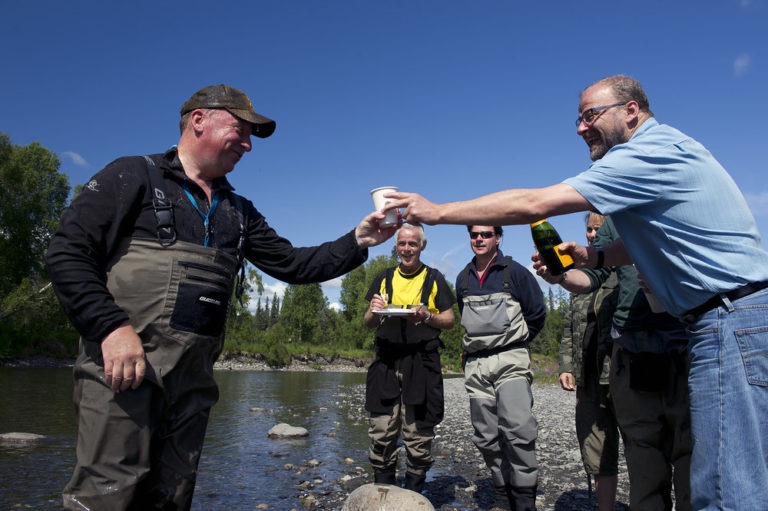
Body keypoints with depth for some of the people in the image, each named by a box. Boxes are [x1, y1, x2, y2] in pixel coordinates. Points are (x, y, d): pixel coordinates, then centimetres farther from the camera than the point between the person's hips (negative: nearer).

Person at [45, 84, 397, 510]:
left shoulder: (239, 212, 18)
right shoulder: (132, 177, 2)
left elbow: (292, 264, 12)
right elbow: (66, 252, -6)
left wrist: (358, 241, 1)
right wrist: (112, 326, -18)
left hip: (193, 379, 6)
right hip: (122, 365, -5)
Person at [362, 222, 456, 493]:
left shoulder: (434, 279, 8)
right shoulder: (384, 278, 14)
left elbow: (449, 320, 6)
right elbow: (369, 323, 16)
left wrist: (426, 316, -14)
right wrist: (374, 311, -7)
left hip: (421, 365, -2)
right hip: (386, 362, 2)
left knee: (418, 433, 1)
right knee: (381, 432, 1)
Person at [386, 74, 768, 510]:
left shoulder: (651, 152, -14)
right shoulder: (667, 152, 18)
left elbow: (534, 203, -20)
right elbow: (653, 240, 23)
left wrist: (437, 211, -13)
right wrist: (593, 256, 6)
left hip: (732, 321, -10)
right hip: (731, 316, 10)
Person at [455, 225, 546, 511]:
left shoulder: (515, 272, -2)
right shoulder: (463, 278, 13)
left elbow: (537, 315, 4)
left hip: (510, 361, -5)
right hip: (475, 365, 5)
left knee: (518, 429, -18)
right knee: (486, 437, 7)